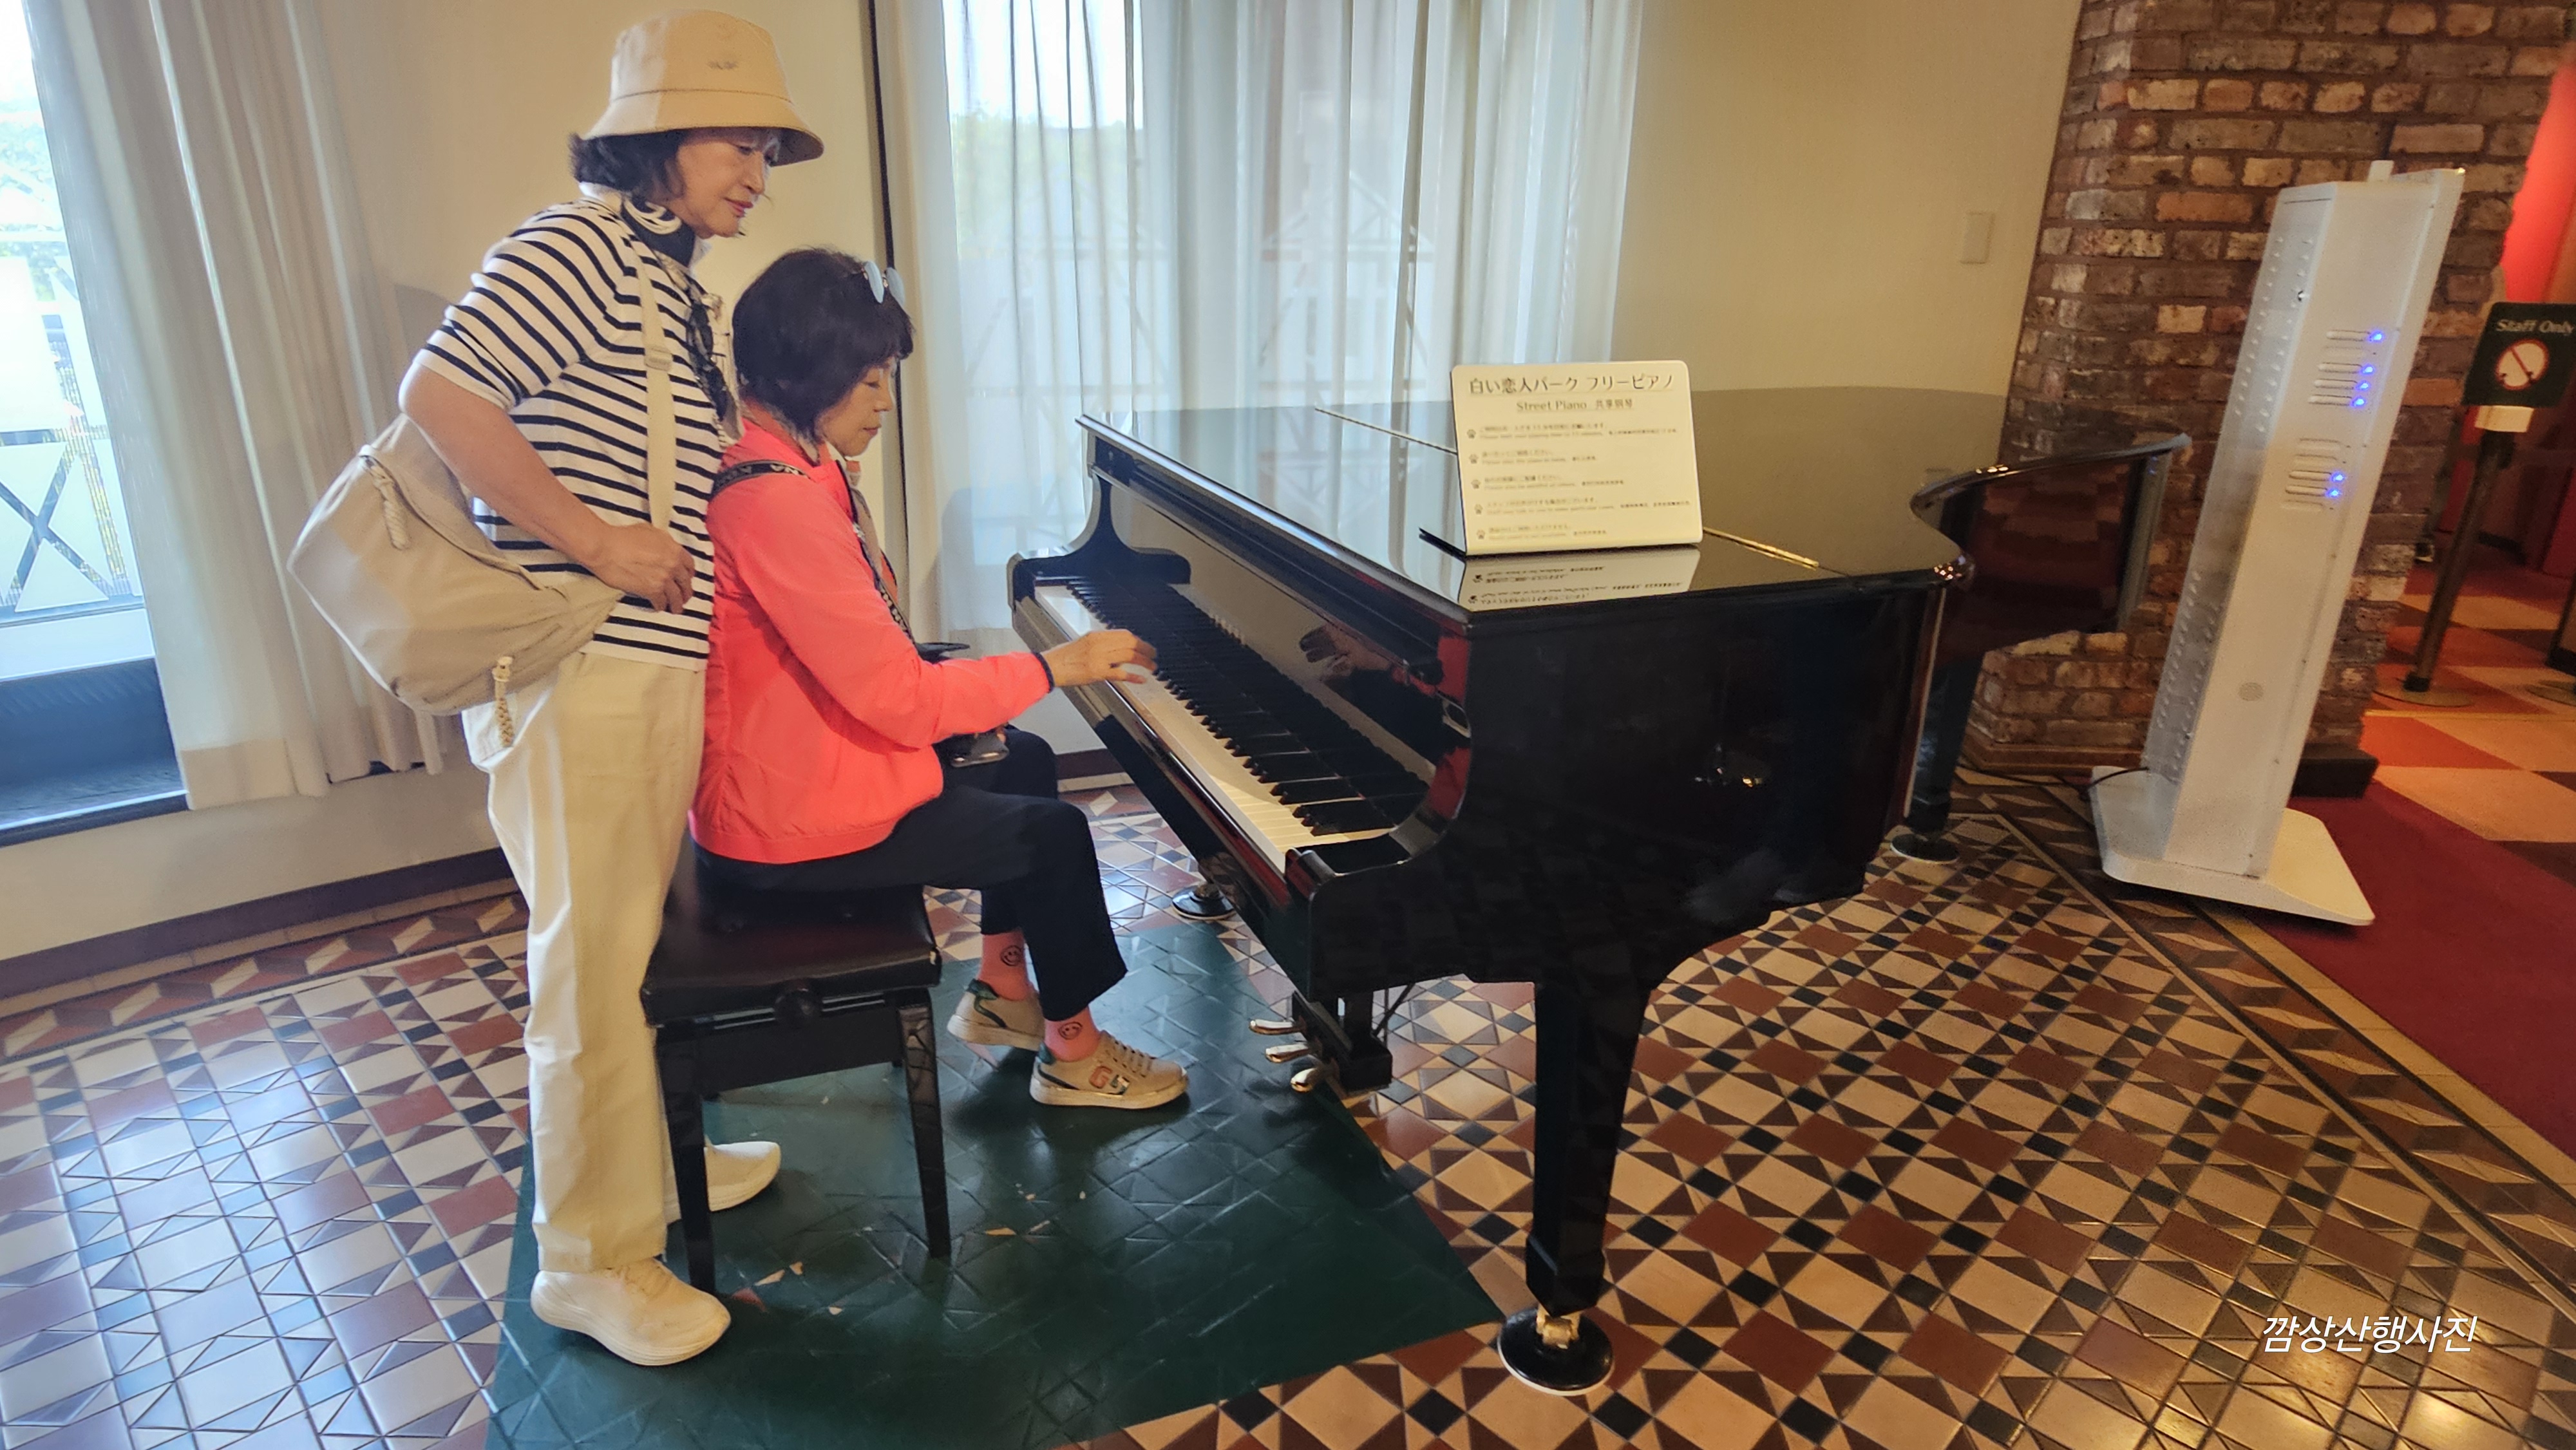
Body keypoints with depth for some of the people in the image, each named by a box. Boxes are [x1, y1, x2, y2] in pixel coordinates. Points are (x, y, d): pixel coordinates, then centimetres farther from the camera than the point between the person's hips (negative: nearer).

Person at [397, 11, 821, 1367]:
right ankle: (592, 1259, 15)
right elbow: (441, 394, -20)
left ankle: (647, 1158, 37)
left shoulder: (675, 290, 18)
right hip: (577, 671, -9)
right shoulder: (579, 250, -12)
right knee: (595, 961, -1)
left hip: (659, 667, 10)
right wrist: (595, 541, -21)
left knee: (643, 933, 19)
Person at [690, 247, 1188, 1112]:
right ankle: (1072, 1052, 17)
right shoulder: (775, 502, -28)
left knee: (1024, 760, 19)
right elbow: (900, 699, -28)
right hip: (788, 824, -10)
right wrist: (1057, 666, -18)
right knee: (1055, 830, -3)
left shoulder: (783, 466, 6)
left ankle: (1003, 989, 28)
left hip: (797, 762, 10)